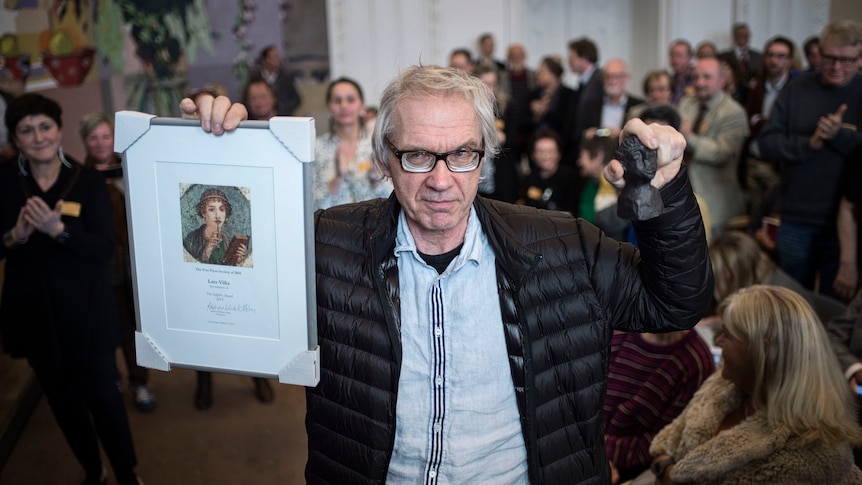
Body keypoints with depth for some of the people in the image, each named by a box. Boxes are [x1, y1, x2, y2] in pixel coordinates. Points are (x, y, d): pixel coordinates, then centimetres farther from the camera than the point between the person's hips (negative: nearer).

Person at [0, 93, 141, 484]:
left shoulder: (88, 181, -9)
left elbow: (105, 248, -16)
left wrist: (58, 229, -29)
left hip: (86, 311, -3)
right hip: (33, 313, 3)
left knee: (103, 396, 3)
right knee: (63, 400, 17)